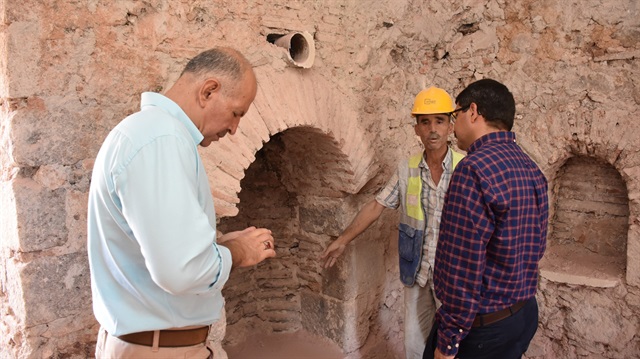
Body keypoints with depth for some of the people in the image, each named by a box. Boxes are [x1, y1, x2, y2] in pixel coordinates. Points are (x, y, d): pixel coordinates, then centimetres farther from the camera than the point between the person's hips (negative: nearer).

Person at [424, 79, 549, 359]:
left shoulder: (474, 170, -24)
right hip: (525, 314, 9)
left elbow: (463, 271, -25)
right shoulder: (532, 169, 5)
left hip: (482, 325, -8)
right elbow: (536, 247, 12)